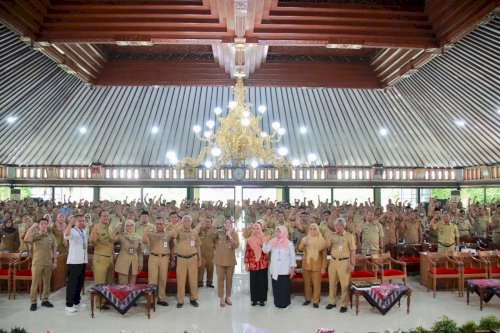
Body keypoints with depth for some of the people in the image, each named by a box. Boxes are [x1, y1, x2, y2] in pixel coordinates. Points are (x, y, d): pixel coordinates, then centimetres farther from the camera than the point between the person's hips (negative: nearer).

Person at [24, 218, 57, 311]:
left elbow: (54, 249, 7)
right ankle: (33, 302, 11)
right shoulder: (35, 235, -5)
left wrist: (55, 261, 4)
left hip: (48, 263, 3)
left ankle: (45, 300, 22)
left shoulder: (51, 236, 3)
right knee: (35, 282, 3)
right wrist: (32, 227, -24)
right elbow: (26, 239, -27)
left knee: (47, 282, 10)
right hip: (37, 263, -3)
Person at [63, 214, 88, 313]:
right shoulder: (72, 231, -11)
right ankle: (69, 304, 5)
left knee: (80, 282, 14)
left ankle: (76, 302, 25)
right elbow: (66, 235, -35)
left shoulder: (84, 231, 12)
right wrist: (70, 223, -47)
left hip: (83, 260, 7)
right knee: (72, 282, -2)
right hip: (74, 261, -7)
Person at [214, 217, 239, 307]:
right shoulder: (219, 232, -2)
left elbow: (236, 246, -12)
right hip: (220, 259, -1)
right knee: (220, 279, 2)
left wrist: (230, 236, -19)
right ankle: (221, 298, 12)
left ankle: (228, 297, 24)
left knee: (229, 279, 10)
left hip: (230, 260, 1)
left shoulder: (234, 234, 0)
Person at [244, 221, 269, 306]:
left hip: (263, 264, -1)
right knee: (253, 282, 6)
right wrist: (246, 264, 1)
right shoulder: (249, 240, 3)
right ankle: (254, 299, 18)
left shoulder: (264, 238, 0)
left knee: (262, 282, 4)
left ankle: (262, 299, 16)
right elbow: (247, 252, 4)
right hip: (253, 264, 1)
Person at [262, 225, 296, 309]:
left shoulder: (289, 243, -2)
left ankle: (284, 303, 12)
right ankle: (277, 303, 19)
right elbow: (265, 250, -5)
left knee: (284, 287, 1)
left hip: (285, 270, -3)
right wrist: (266, 241, -18)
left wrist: (292, 268, -4)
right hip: (274, 270, 3)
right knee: (276, 286, 7)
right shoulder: (272, 242, 3)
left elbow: (292, 256, 0)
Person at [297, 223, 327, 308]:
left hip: (317, 265, -2)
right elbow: (299, 248, -12)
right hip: (306, 264, 2)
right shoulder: (305, 239, 3)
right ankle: (308, 299, 24)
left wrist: (324, 267, -4)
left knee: (316, 283, 0)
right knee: (307, 283, 10)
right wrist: (304, 243, -29)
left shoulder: (321, 240, 0)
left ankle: (315, 301, 10)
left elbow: (324, 255, 1)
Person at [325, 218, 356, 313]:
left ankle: (344, 304, 12)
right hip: (333, 261, 4)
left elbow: (353, 251, -6)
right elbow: (327, 247, 6)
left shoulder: (349, 236, -5)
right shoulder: (332, 236, 6)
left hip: (344, 262, -4)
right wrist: (329, 238, -8)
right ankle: (332, 302, 25)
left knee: (344, 284, 2)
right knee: (332, 282, 12)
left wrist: (352, 264, -11)